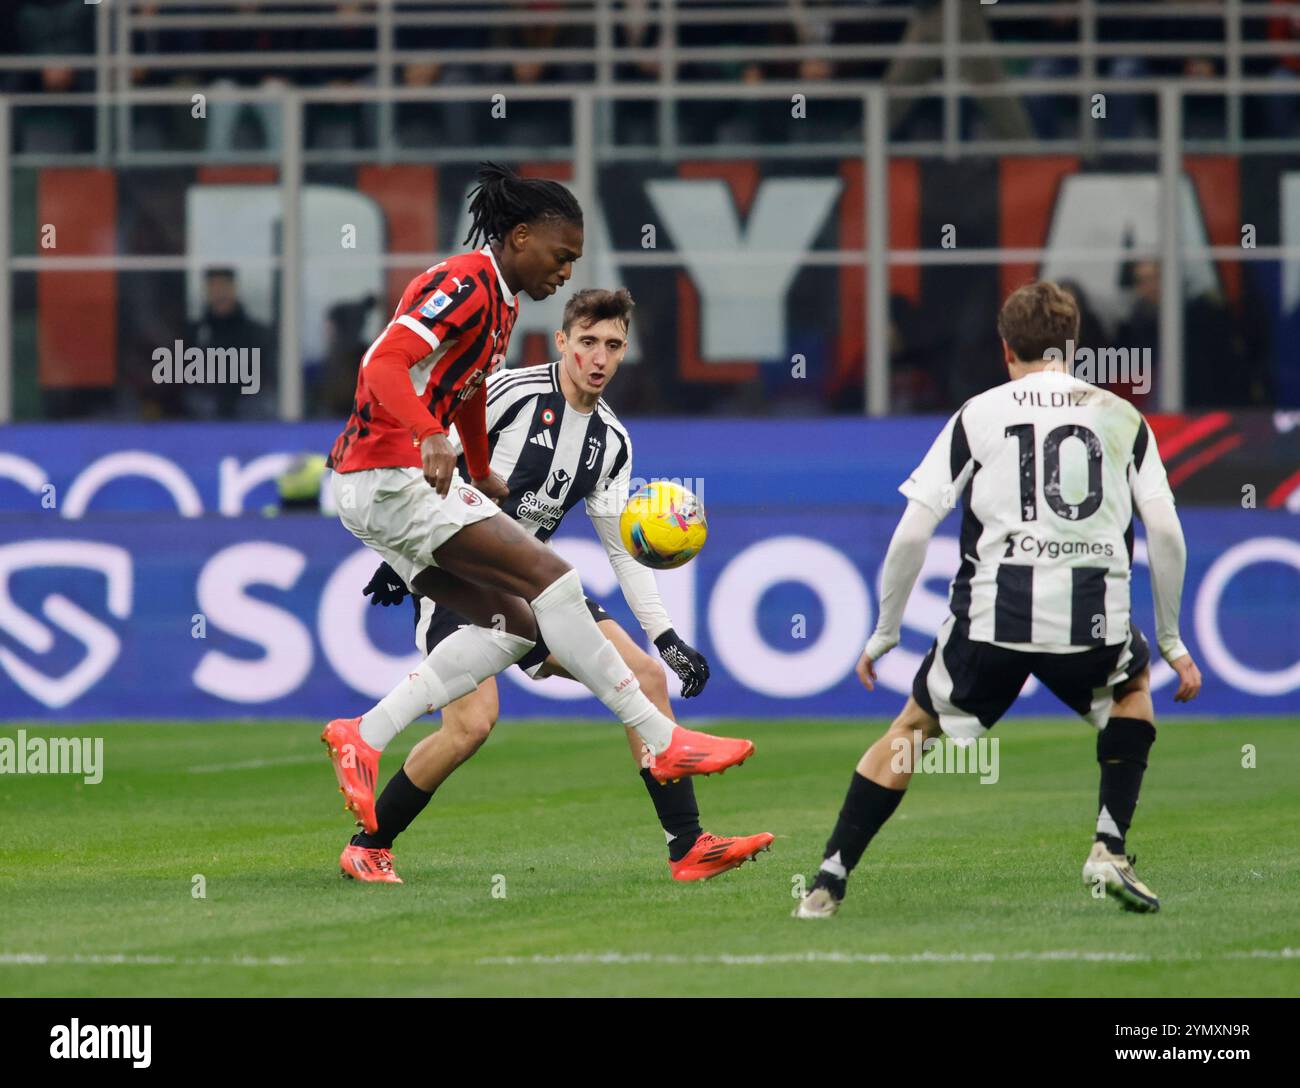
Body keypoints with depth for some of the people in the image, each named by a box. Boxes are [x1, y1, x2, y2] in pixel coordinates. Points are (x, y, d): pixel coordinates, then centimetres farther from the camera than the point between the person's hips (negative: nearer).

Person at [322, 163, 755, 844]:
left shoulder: (501, 301, 18)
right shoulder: (464, 285, -14)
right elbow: (383, 363, -27)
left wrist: (482, 477, 43)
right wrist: (431, 437, -41)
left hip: (388, 485, 11)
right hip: (389, 475, -11)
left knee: (515, 621, 2)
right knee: (548, 576, -15)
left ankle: (364, 737, -3)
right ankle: (663, 742, -13)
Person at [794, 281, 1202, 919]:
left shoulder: (977, 415, 8)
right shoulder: (1122, 418, 12)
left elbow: (911, 534, 3)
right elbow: (1166, 533, 5)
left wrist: (884, 634, 14)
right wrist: (1171, 640, 15)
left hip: (992, 620, -1)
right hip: (1094, 622, 1)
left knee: (911, 730, 19)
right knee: (1132, 686, 34)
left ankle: (828, 886, 12)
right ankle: (1110, 848, 16)